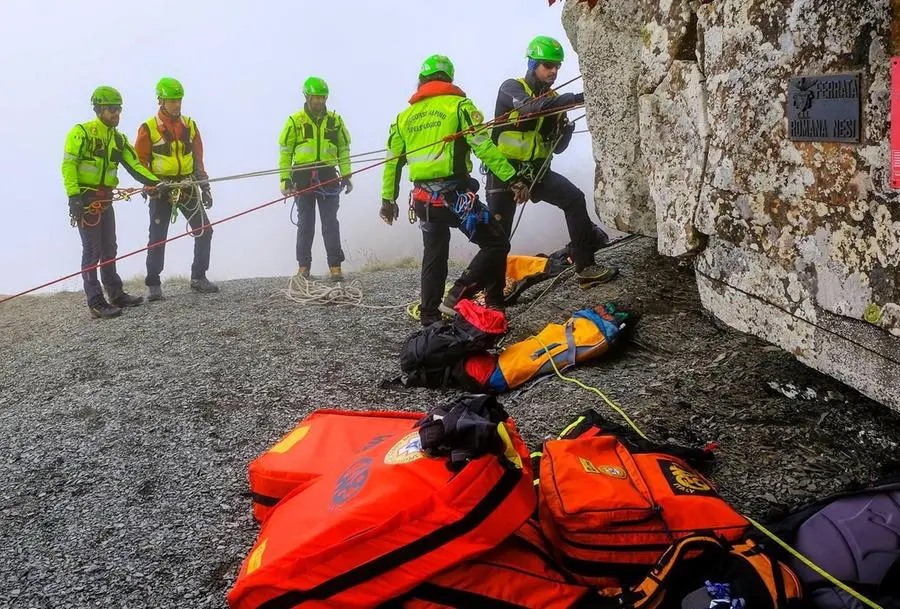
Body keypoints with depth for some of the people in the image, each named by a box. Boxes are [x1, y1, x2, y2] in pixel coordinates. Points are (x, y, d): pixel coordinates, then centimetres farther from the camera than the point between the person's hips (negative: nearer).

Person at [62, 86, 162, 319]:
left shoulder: (119, 139, 12)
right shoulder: (81, 132, -9)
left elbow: (134, 165, 7)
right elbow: (68, 165, -14)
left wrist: (156, 182, -8)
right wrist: (73, 196, -22)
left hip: (105, 200, 7)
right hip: (85, 199, -7)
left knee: (109, 248, 14)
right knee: (92, 250, -7)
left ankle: (115, 293, 24)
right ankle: (96, 302, -4)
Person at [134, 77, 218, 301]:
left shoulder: (189, 125, 8)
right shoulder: (148, 128, -5)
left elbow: (198, 159, 13)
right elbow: (139, 162, -3)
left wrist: (204, 186, 9)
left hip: (188, 187, 4)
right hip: (161, 190, -4)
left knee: (204, 230, 0)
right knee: (157, 238, 0)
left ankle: (198, 277, 13)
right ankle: (153, 285, 10)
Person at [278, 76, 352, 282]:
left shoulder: (335, 120, 8)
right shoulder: (295, 120, 2)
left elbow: (344, 149, 15)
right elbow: (285, 151, 3)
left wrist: (346, 175, 7)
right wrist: (285, 179, -3)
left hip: (328, 177, 1)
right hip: (303, 178, -1)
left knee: (331, 224, -1)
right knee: (305, 224, 6)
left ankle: (335, 267, 1)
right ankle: (303, 266, 15)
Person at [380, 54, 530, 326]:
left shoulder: (404, 116, 14)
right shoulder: (459, 104, -2)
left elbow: (392, 161, 16)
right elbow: (484, 146, -13)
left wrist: (388, 199, 25)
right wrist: (513, 179, -13)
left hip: (422, 199, 6)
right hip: (455, 194, -6)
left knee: (434, 258, 17)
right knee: (496, 244, 2)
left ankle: (430, 319, 21)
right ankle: (457, 296, -11)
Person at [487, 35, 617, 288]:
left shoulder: (553, 99, 8)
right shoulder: (511, 88, -8)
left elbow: (557, 148, 8)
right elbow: (531, 106, -32)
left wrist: (566, 130, -15)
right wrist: (577, 98, -39)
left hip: (536, 170, 5)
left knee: (575, 199, -16)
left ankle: (585, 268, -15)